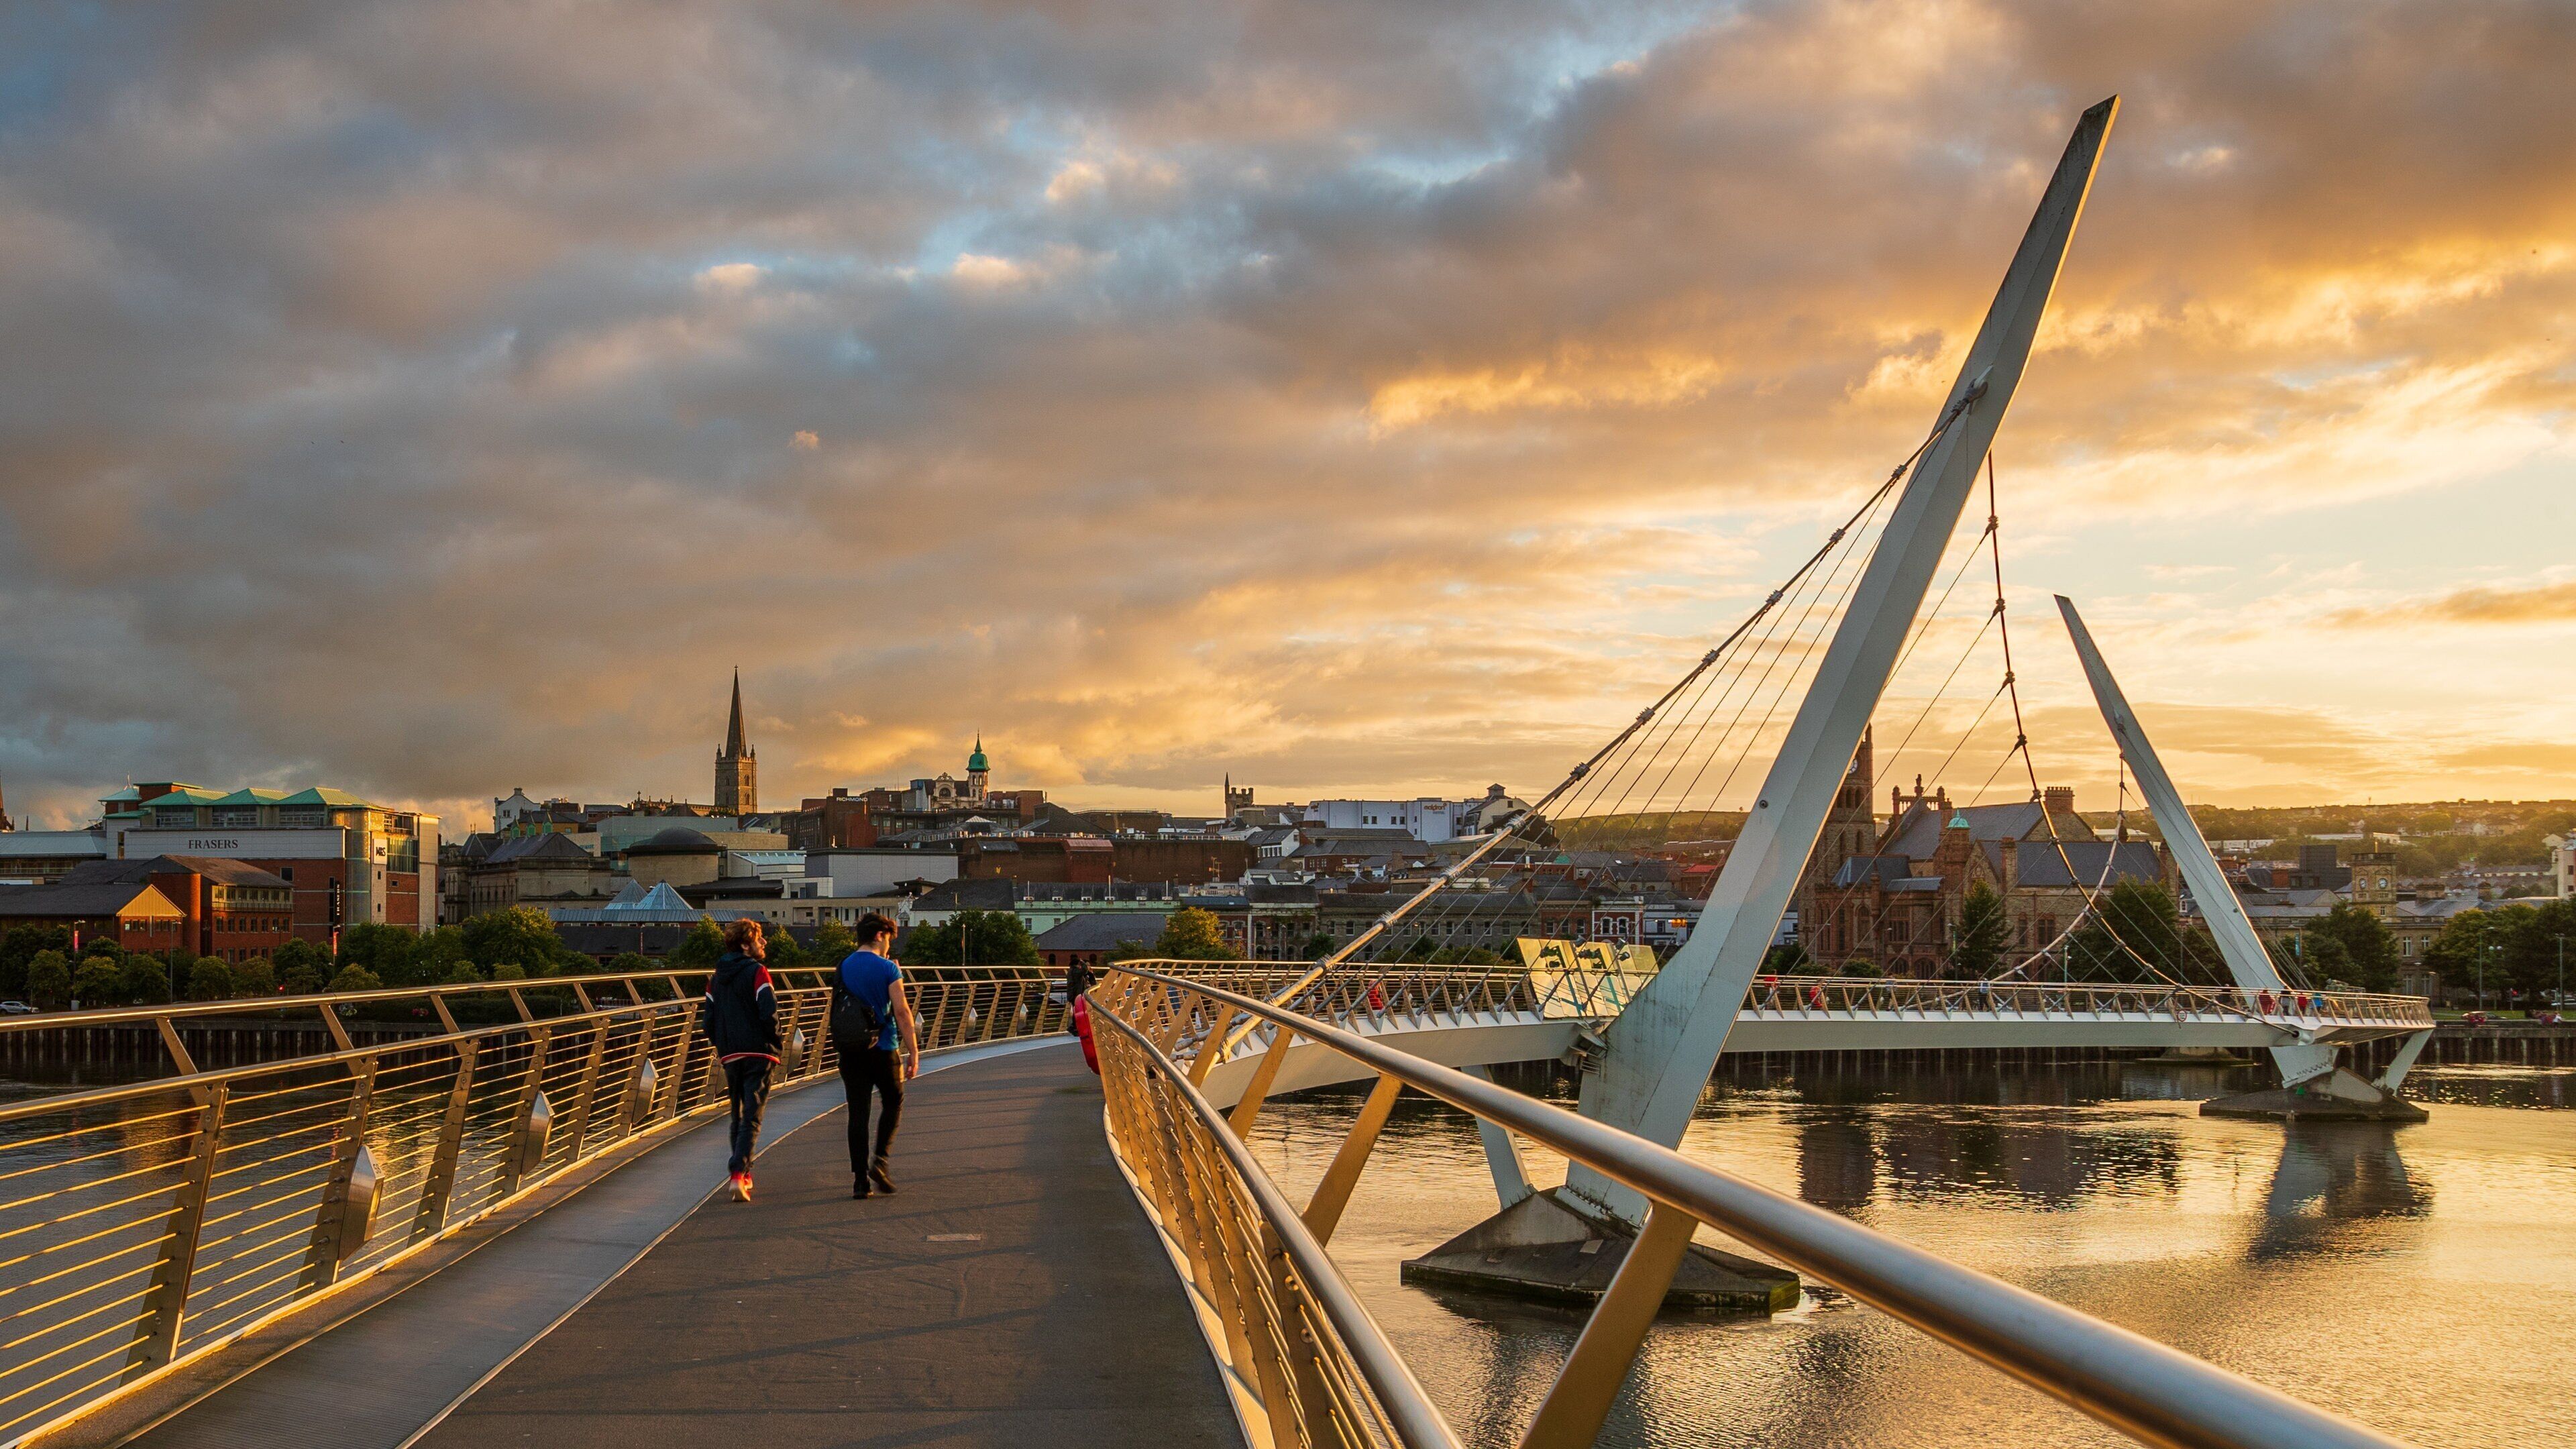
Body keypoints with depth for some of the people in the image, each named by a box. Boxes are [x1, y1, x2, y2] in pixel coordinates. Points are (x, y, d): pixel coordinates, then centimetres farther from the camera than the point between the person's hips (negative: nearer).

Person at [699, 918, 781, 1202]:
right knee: (752, 1117, -7)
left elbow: (707, 1021, 12)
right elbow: (769, 1013, -16)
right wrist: (776, 1042, -3)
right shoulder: (757, 971, -8)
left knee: (738, 1115, 18)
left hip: (730, 1056, 6)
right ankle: (737, 1174, -19)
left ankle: (743, 1175, 23)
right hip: (758, 1054, -6)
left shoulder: (717, 977, 13)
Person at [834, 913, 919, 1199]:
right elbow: (902, 1012, -13)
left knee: (858, 1112, 5)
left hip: (850, 1051, 4)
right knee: (893, 1102, 16)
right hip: (882, 1049, -4)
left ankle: (861, 1180, 2)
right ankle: (880, 1160, 0)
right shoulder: (888, 969, -9)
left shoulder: (843, 968, 8)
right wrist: (913, 1052, -9)